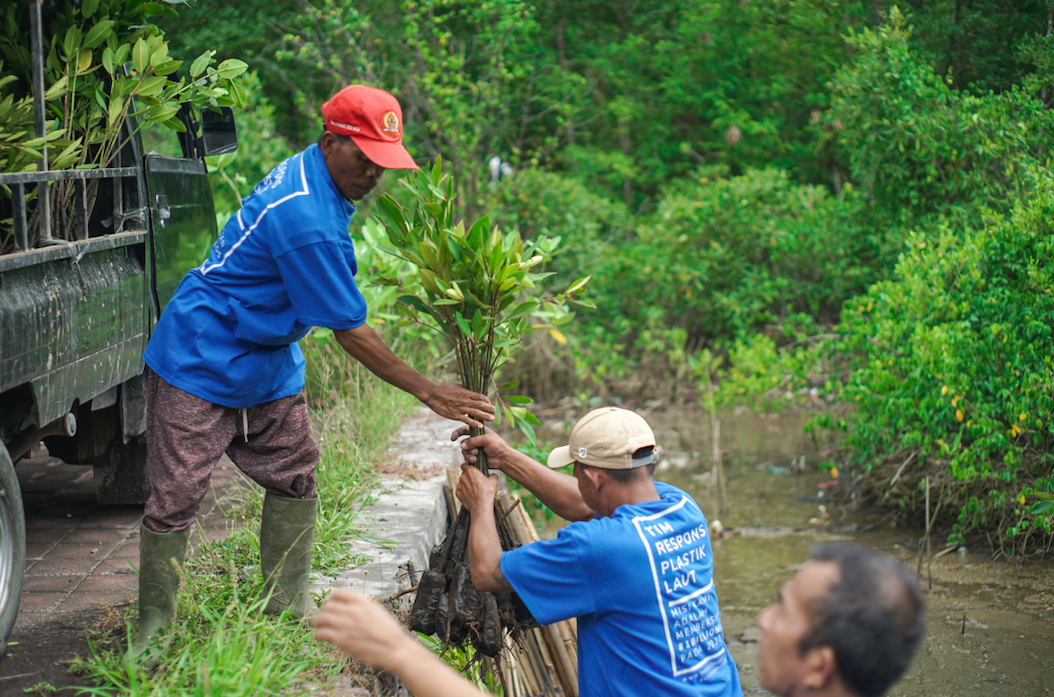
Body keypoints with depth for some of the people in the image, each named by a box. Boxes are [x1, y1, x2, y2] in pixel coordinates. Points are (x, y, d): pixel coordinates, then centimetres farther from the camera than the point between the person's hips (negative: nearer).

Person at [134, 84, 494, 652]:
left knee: (295, 479, 8)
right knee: (177, 494, -6)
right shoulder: (302, 216, -30)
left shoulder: (314, 179, 1)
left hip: (269, 361, 10)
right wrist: (429, 394, -22)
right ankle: (153, 625, 6)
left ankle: (288, 607, 19)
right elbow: (349, 330, -26)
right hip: (201, 361, -10)